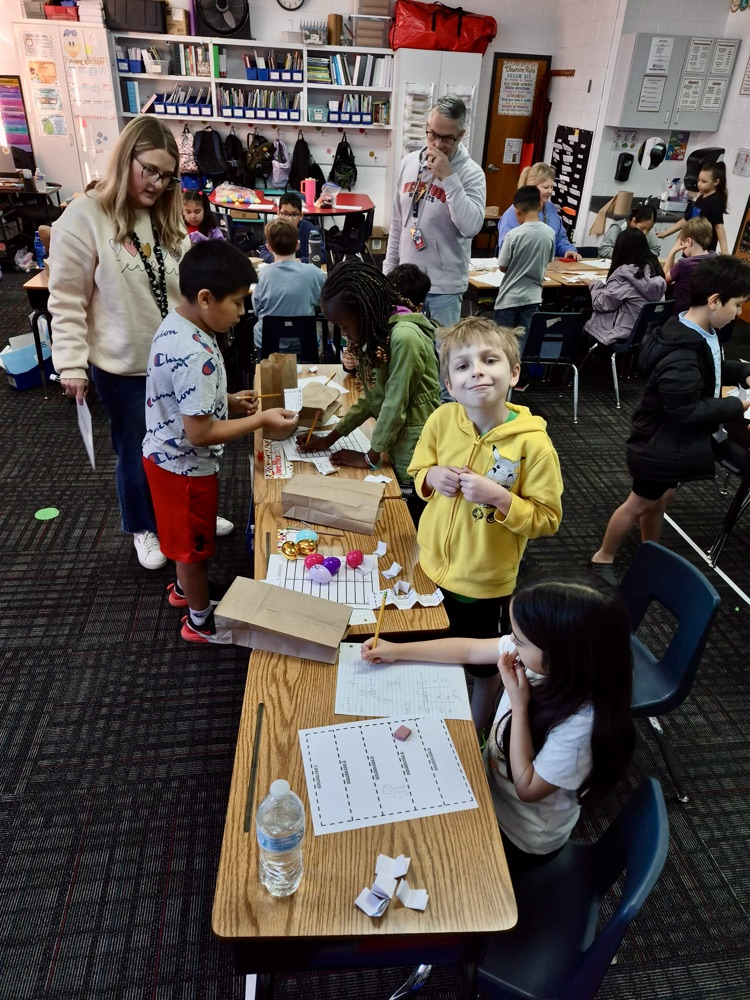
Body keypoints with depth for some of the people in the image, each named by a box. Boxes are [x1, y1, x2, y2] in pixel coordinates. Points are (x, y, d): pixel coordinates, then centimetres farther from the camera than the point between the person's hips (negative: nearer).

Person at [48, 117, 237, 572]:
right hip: (123, 368, -5)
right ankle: (144, 528, 36)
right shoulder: (85, 217, -14)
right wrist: (71, 363, -14)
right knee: (137, 452, 13)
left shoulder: (168, 218, 4)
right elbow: (67, 300, -11)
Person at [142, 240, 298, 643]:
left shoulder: (175, 324, -2)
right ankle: (201, 621, 34)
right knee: (194, 543, 12)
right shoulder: (195, 354, -33)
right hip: (185, 466, -9)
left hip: (167, 456, 9)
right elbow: (200, 432, -30)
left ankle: (187, 588, 52)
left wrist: (230, 401, 3)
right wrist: (262, 420, -23)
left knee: (189, 538, 29)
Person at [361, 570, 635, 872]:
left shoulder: (581, 723, -39)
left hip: (521, 837, -5)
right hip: (493, 783, 5)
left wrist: (519, 703, -32)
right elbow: (469, 650, -7)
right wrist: (396, 650, -3)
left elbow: (527, 788, -25)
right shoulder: (534, 655, -22)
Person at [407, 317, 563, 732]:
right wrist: (432, 477, -17)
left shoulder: (532, 443, -22)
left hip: (485, 582, -3)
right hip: (432, 567, 4)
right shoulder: (441, 420, -11)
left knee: (482, 666, 22)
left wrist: (499, 497, -30)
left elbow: (547, 518, -16)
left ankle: (475, 734, 51)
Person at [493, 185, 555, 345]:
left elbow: (502, 267, -9)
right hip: (533, 296, 4)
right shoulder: (550, 233, -3)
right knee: (521, 340, 10)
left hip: (510, 296, -4)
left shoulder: (514, 234, -16)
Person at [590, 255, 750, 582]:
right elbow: (686, 410, -29)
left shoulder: (700, 333, -2)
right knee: (640, 504, 8)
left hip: (672, 441, 9)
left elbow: (711, 368, 17)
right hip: (661, 444, -9)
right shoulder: (682, 355, -33)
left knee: (661, 498, 23)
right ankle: (602, 559, 28)